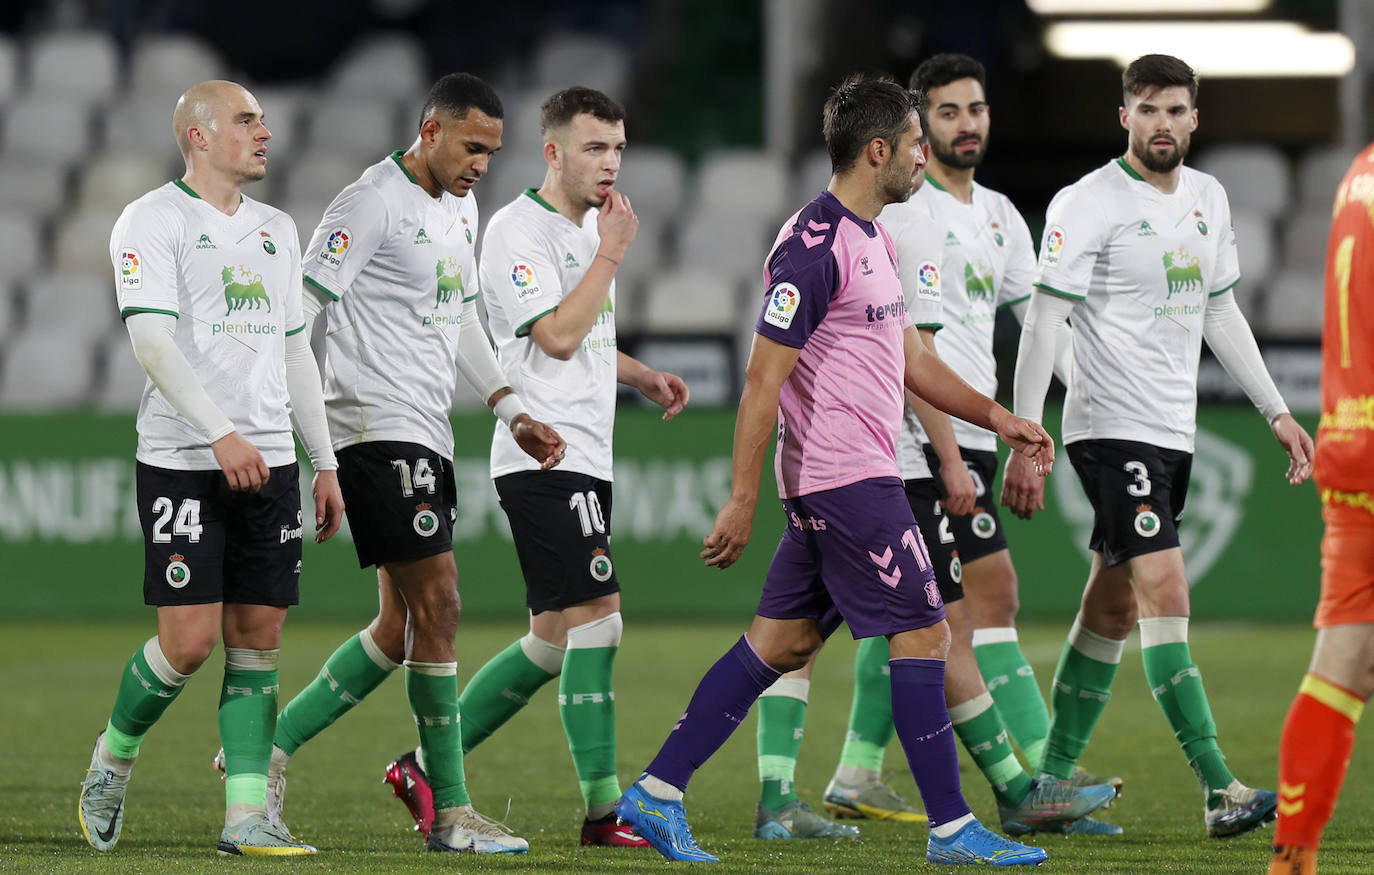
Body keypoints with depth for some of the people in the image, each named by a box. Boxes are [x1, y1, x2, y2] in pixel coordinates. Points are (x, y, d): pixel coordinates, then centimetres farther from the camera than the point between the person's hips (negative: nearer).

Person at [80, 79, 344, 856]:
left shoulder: (276, 230, 17)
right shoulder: (152, 221, -4)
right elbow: (151, 340, -15)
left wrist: (325, 463, 15)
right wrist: (220, 433, -25)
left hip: (268, 462, 6)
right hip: (182, 462, -6)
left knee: (259, 638, 1)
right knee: (189, 640, -10)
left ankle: (247, 815, 2)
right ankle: (112, 762, 15)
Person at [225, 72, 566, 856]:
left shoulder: (461, 208, 16)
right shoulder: (373, 204, -12)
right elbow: (300, 311, -14)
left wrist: (512, 410, 17)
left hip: (428, 436, 10)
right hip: (378, 430, -10)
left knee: (401, 629, 10)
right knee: (437, 606, -11)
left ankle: (268, 750, 19)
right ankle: (452, 813, -7)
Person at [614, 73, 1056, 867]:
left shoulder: (872, 239, 16)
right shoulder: (815, 247, -16)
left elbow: (909, 358, 24)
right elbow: (764, 378, -17)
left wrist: (996, 417, 18)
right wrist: (743, 499, -18)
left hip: (833, 483, 10)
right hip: (849, 481, -10)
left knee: (782, 641, 10)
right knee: (923, 633, -5)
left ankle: (657, 793, 11)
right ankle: (952, 828, 0)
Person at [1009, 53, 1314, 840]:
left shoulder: (1208, 199, 12)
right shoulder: (1087, 205, -10)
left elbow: (1220, 311, 23)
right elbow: (1043, 324, -12)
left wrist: (1277, 411, 20)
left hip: (1175, 433, 7)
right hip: (1112, 428, -7)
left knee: (1113, 610, 9)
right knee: (1166, 595, -15)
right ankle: (1220, 790, -21)